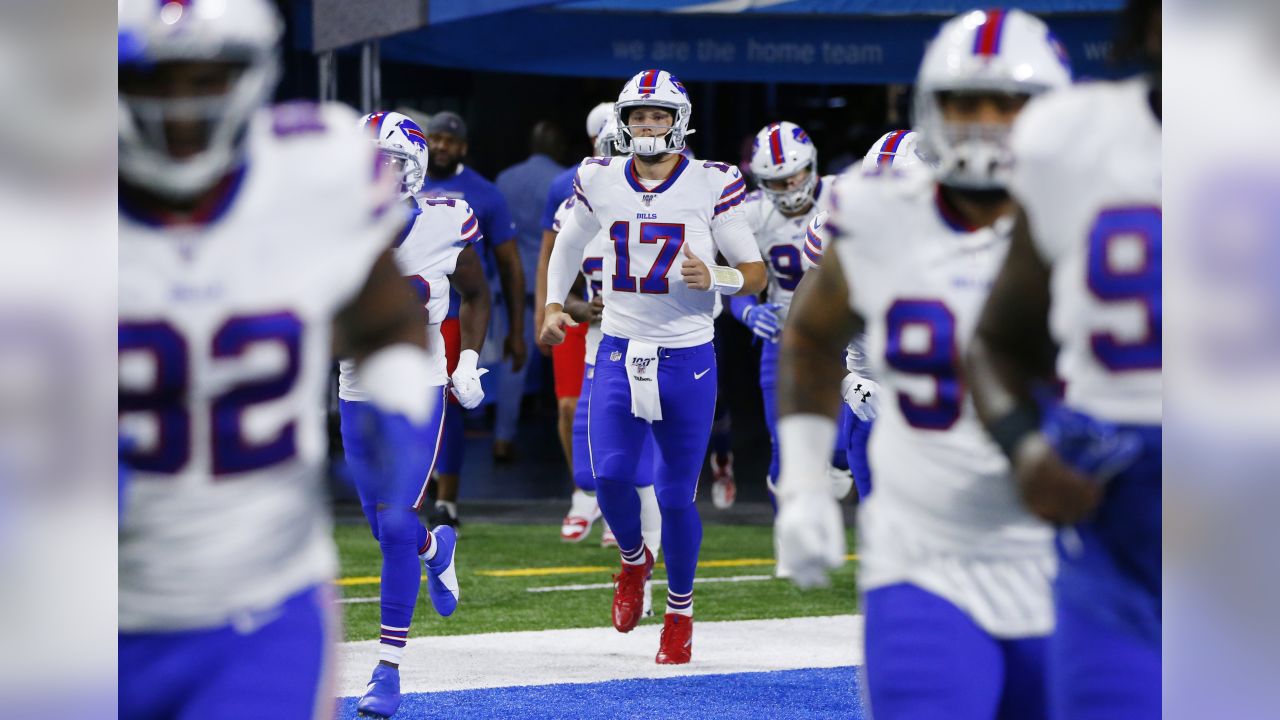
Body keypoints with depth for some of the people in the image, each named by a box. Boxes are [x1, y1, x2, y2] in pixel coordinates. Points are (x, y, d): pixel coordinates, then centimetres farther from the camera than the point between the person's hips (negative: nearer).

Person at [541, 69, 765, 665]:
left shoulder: (711, 186, -6)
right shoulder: (599, 182, 2)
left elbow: (756, 274, -1)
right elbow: (569, 242, 24)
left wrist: (713, 279, -21)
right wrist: (553, 305, 15)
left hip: (687, 358, -2)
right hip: (620, 352, 2)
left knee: (676, 495, 2)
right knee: (610, 476, -14)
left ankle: (680, 611, 23)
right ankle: (633, 560, 19)